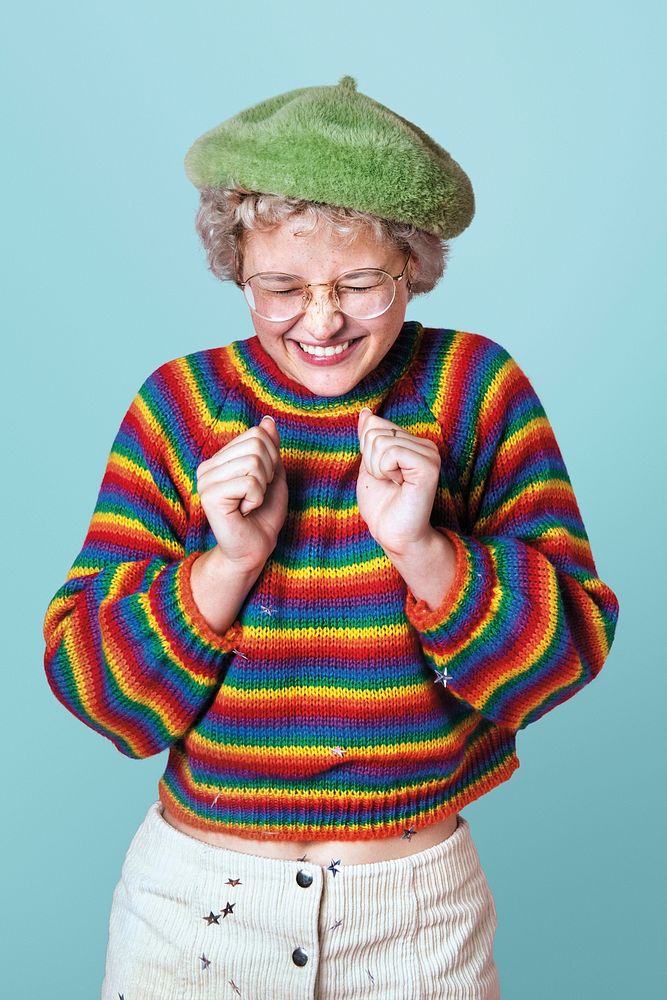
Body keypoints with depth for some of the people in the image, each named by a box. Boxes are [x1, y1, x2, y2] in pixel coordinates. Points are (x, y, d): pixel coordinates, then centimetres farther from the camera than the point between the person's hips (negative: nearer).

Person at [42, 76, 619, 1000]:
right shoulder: (180, 404, -6)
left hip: (422, 899, 0)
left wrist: (422, 547, -25)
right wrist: (231, 559, -22)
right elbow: (89, 684, -8)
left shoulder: (476, 387, -8)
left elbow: (568, 651, -10)